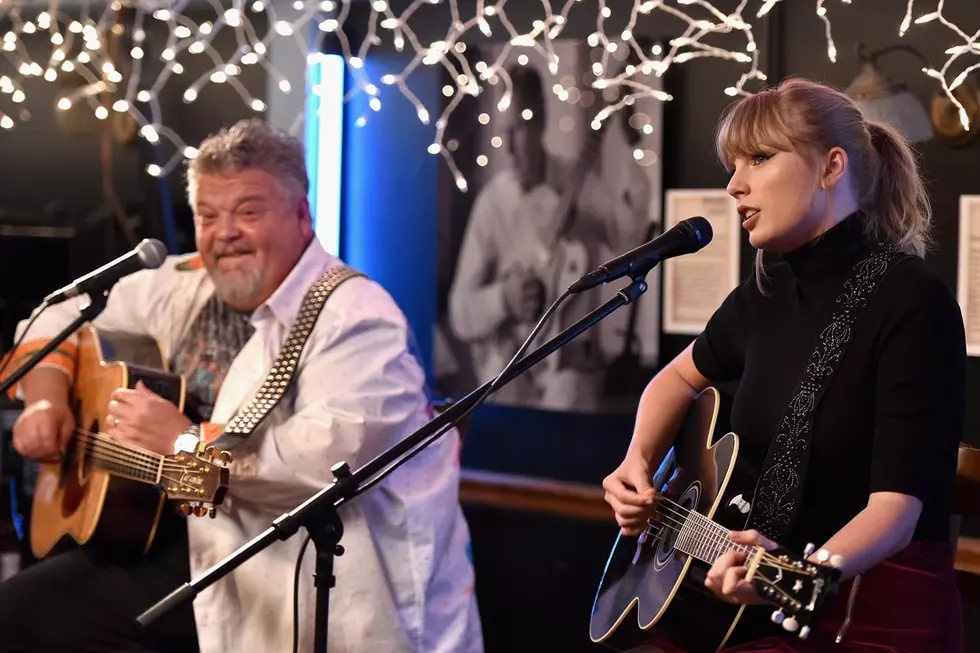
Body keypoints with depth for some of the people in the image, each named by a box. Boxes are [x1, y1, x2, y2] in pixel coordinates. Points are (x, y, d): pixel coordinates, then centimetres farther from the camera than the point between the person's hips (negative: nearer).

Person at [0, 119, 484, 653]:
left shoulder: (355, 319, -17)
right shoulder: (188, 288, 9)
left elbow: (331, 456, -32)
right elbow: (64, 318, 23)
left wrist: (186, 440, -23)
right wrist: (46, 399, 3)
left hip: (308, 586, -8)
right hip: (203, 547, 8)